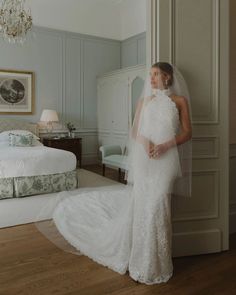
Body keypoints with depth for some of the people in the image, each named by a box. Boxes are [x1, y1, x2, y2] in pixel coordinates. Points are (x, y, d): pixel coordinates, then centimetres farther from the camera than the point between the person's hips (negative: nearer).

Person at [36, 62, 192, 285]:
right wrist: (145, 142, -12)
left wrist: (165, 146, -14)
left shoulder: (180, 100, 5)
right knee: (141, 200, 2)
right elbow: (135, 131, 10)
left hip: (165, 159, -2)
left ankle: (154, 264, 14)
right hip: (144, 159, 2)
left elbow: (187, 133, 2)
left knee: (156, 203, -7)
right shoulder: (144, 100, 13)